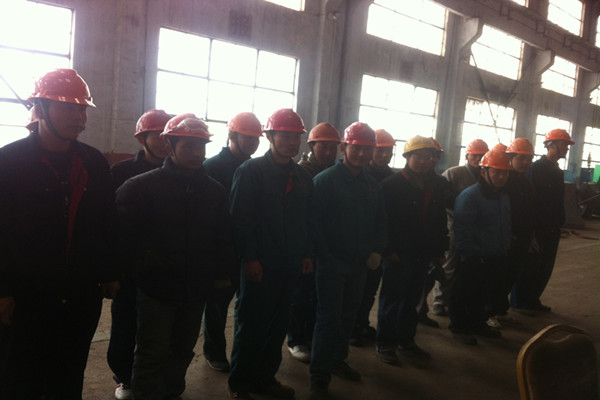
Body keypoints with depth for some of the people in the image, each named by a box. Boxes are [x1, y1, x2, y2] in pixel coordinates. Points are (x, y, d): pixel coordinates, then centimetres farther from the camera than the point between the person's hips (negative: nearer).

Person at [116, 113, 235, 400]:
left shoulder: (214, 191, 3)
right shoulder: (142, 186, -8)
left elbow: (224, 236, 10)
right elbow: (123, 233, -7)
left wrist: (222, 273, 9)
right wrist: (140, 265, -9)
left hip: (195, 290, 4)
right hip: (156, 287, -4)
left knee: (183, 350, 19)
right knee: (152, 355, 3)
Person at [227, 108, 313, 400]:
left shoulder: (302, 177, 10)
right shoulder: (251, 171, -8)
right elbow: (240, 219, -12)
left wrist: (306, 254, 9)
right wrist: (250, 258, -15)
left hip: (290, 265, 6)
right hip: (260, 265, -6)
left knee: (277, 325, 14)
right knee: (251, 326, 6)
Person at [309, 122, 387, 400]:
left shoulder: (371, 185, 9)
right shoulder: (325, 180, -10)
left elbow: (379, 221, 14)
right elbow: (315, 220, -14)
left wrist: (377, 250, 3)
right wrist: (324, 254, -15)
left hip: (359, 263, 6)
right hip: (331, 262, -6)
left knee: (348, 315, 17)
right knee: (329, 318, -2)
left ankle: (337, 360, 35)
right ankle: (319, 376, 9)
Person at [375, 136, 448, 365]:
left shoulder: (438, 185, 8)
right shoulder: (393, 184, -8)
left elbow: (441, 221, 13)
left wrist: (440, 250, 10)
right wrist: (389, 250, -14)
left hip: (423, 255, 5)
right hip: (399, 255, -5)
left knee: (411, 300, 17)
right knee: (391, 300, 6)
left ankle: (406, 340, 31)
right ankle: (385, 344, 18)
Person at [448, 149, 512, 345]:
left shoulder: (503, 196, 9)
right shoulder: (469, 196, -18)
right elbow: (462, 229, -20)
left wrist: (504, 249, 15)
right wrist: (469, 254, -19)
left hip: (495, 259, 8)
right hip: (473, 260, -8)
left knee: (488, 294, 19)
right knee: (466, 294, 5)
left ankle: (478, 323, 37)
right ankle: (459, 327, 21)